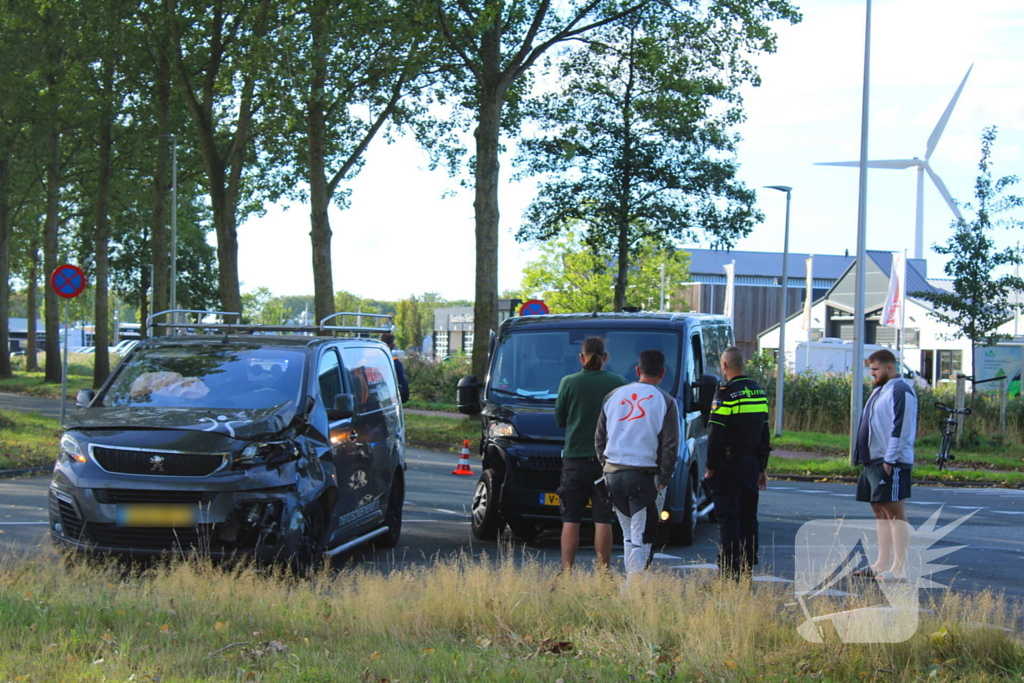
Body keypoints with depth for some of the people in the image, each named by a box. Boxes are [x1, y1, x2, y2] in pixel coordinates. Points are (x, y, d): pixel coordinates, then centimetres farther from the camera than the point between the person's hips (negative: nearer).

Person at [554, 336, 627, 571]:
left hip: (574, 458, 0)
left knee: (570, 520, 5)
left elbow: (559, 419, 5)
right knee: (603, 520, 2)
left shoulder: (569, 383, -3)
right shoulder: (618, 383, -3)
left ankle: (566, 572, 2)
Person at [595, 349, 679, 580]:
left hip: (612, 474, 4)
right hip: (643, 475, -4)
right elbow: (670, 446, -4)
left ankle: (630, 580, 16)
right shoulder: (664, 402, -1)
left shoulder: (614, 396, 10)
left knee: (628, 533, 16)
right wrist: (663, 479, 5)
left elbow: (599, 439, 14)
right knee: (641, 537, -3)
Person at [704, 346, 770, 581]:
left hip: (729, 465, -7)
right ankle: (747, 570, 14)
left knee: (728, 519, -5)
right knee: (748, 518, 11)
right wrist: (762, 467, 22)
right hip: (752, 465, 7)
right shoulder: (759, 392, 12)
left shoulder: (726, 393, -12)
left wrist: (710, 468, -7)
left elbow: (715, 435, -15)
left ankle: (728, 573, -7)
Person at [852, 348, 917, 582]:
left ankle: (899, 569, -9)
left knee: (894, 513, -9)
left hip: (891, 463, -10)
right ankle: (883, 564, 17)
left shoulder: (900, 391, -12)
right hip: (873, 461, 10)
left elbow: (900, 428, -19)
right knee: (880, 511, 12)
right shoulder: (880, 390, 19)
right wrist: (864, 458, 18)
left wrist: (890, 460, -21)